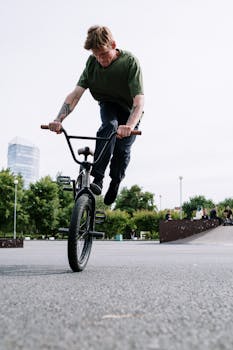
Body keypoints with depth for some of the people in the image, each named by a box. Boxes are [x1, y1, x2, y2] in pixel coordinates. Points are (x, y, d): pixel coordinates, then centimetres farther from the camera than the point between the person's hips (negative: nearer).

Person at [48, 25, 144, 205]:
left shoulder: (130, 61, -29)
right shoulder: (92, 62, -19)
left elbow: (139, 99, -39)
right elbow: (76, 93, -26)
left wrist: (130, 126, -58)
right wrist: (59, 119, -42)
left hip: (129, 110, -1)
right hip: (108, 105, 2)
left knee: (122, 149, -13)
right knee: (109, 125, -31)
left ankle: (115, 183, 17)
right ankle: (97, 179, -31)